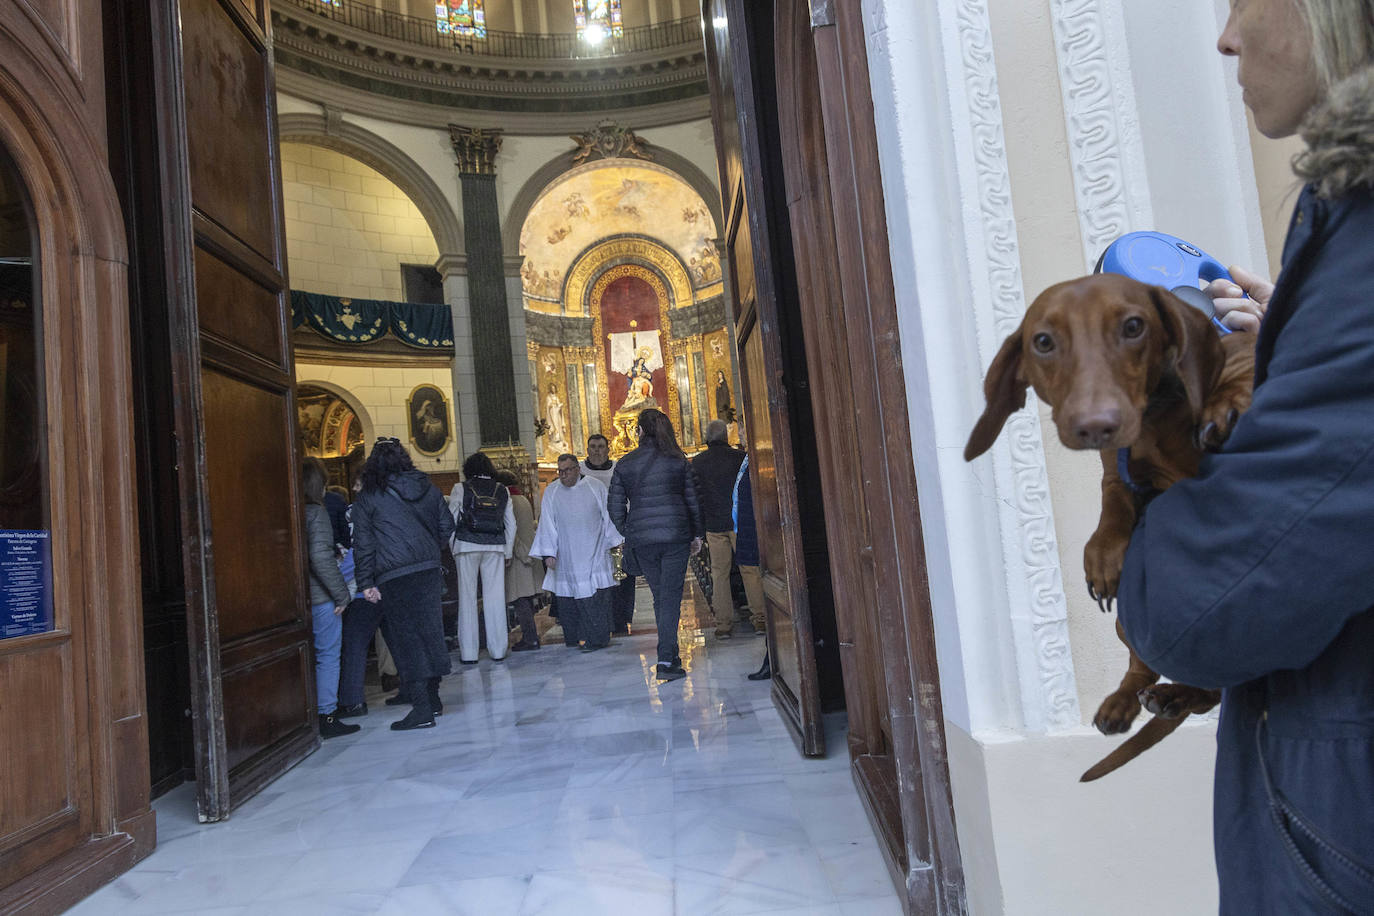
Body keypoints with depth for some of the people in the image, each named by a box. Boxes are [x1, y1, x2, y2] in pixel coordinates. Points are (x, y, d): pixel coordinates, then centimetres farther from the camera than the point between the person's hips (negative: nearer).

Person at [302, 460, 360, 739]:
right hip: (321, 598, -7)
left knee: (310, 657, 16)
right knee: (328, 656, 3)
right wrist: (342, 594, -14)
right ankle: (326, 716, 7)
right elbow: (320, 557, -20)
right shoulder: (316, 512, -13)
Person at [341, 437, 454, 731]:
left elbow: (363, 544, -3)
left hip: (393, 577, -4)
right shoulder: (426, 487, 10)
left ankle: (422, 708, -2)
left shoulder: (367, 498, 0)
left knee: (407, 639, -2)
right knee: (428, 630, 12)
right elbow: (446, 525, 12)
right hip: (429, 570, 4)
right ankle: (432, 698, 23)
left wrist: (366, 583, -1)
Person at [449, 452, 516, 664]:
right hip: (495, 547, 2)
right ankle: (498, 650, 7)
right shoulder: (502, 491, 10)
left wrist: (453, 549, 10)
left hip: (467, 546, -2)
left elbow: (450, 521, 1)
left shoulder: (461, 489, 2)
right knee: (495, 598, 4)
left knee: (468, 597, 3)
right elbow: (511, 524, 12)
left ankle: (469, 652, 5)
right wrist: (508, 552, 18)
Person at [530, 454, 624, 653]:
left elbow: (608, 516, 7)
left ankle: (598, 638, 2)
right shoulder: (551, 492, 5)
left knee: (598, 596, -5)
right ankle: (582, 637, 9)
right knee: (576, 594, -1)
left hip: (595, 553, -1)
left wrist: (616, 543, 4)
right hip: (568, 557, 1)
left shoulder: (595, 486, 3)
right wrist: (549, 553, -4)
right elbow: (547, 524, 3)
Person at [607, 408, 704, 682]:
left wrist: (628, 532, 19)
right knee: (671, 597, -1)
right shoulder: (678, 461, 2)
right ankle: (665, 661, -7)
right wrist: (697, 534, 15)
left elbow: (614, 506, 5)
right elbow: (693, 500, 5)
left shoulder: (624, 464, 3)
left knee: (660, 597, 14)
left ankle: (670, 655, 21)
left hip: (641, 539, 2)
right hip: (675, 535, -1)